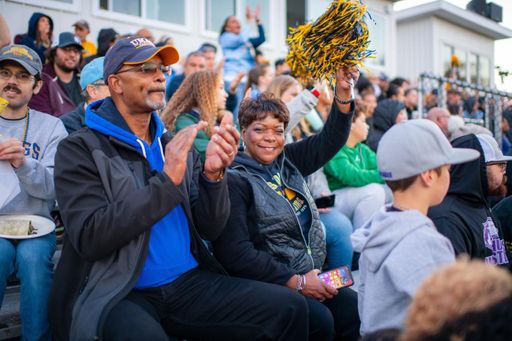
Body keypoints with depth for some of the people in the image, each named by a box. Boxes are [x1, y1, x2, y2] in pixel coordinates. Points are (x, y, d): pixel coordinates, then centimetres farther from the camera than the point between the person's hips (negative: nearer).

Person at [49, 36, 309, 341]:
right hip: (118, 294, -5)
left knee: (291, 309, -12)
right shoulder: (81, 149, -3)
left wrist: (213, 174, -12)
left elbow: (209, 229, 6)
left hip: (190, 282, 5)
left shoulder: (177, 145, 12)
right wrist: (166, 181, -19)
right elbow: (89, 238, -15)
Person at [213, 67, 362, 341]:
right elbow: (234, 253, -17)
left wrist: (343, 92, -2)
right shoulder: (234, 180, -9)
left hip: (309, 276, 7)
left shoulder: (287, 162, 12)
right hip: (266, 284, -6)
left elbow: (330, 140, 13)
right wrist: (295, 282, -16)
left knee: (356, 310, -15)